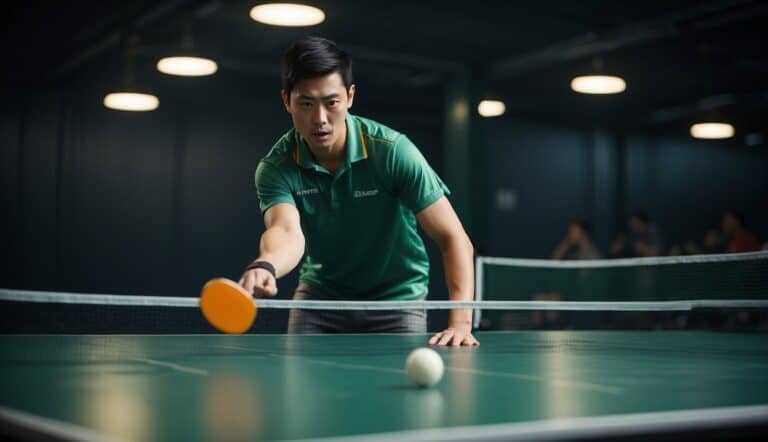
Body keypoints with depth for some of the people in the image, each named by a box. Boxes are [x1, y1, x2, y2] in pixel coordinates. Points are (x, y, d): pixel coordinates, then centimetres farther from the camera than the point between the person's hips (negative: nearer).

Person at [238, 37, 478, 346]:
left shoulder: (392, 151, -23)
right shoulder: (276, 168, -18)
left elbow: (453, 239, -22)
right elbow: (287, 231, -37)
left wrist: (460, 324, -33)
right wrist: (264, 267, -61)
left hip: (396, 298, -1)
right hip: (321, 295, 2)